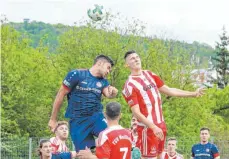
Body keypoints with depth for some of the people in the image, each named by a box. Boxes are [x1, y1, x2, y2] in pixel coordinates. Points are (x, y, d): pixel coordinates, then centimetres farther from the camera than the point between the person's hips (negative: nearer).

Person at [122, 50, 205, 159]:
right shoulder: (129, 86, -13)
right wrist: (153, 127, -26)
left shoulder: (150, 75, 13)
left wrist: (193, 94, 15)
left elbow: (169, 90, 18)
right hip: (147, 127, -8)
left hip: (161, 124, 8)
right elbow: (136, 113, -18)